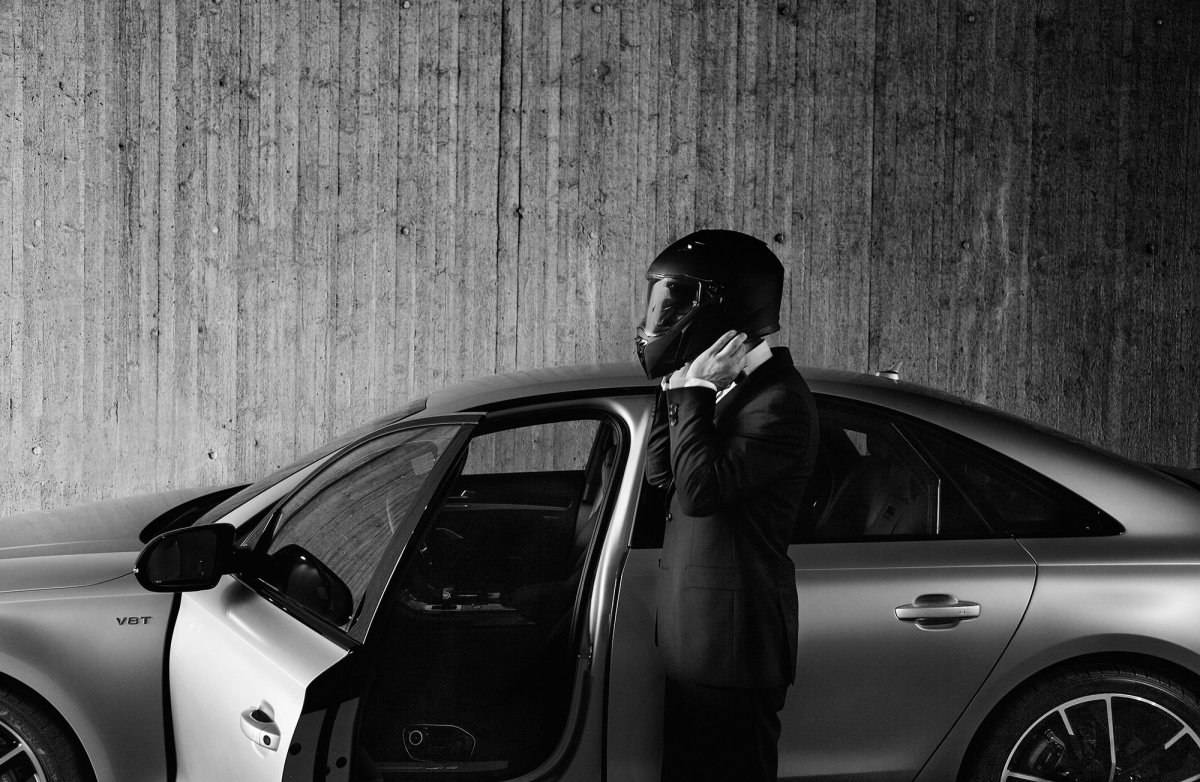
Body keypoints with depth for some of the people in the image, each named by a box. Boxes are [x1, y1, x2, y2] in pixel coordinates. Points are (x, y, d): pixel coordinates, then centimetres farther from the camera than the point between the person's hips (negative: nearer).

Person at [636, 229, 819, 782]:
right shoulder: (727, 384, 12)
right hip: (693, 635, 9)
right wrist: (678, 388, 2)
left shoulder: (779, 400, -17)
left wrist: (693, 392, -17)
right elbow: (661, 475, 11)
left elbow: (701, 487, -25)